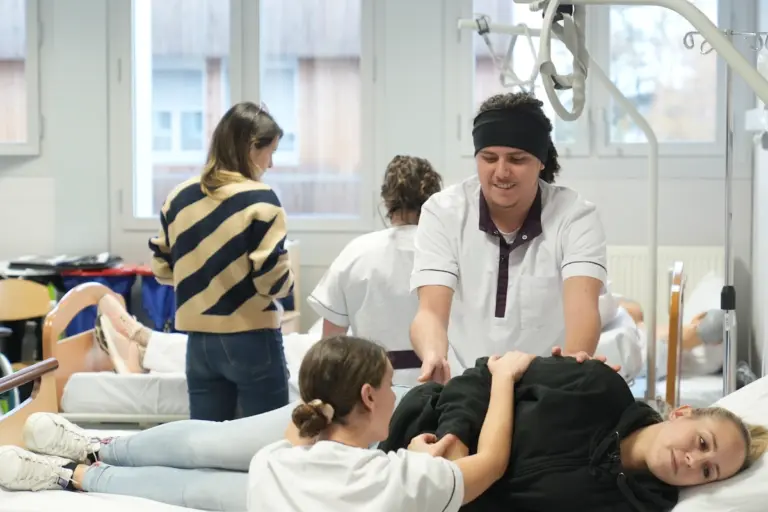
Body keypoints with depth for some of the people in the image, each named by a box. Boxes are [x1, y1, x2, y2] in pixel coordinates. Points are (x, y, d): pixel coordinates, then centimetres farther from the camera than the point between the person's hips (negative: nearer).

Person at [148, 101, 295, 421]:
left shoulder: (179, 197, 4)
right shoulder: (259, 199, -13)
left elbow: (162, 268, 11)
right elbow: (273, 278, -16)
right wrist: (288, 283, 5)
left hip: (199, 341, 6)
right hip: (252, 340, -5)